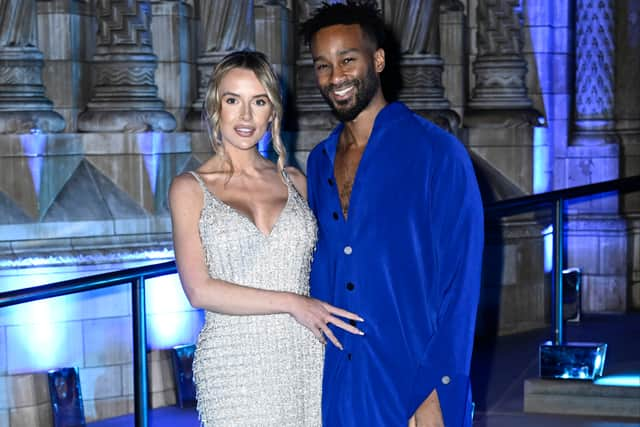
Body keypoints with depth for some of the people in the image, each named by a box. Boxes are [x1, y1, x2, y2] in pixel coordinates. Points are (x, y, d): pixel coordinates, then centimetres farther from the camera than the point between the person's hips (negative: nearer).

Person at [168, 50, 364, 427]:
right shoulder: (191, 188, -1)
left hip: (307, 357, 3)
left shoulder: (294, 181, 10)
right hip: (235, 364, -3)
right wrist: (291, 303, -13)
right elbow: (199, 290, -10)